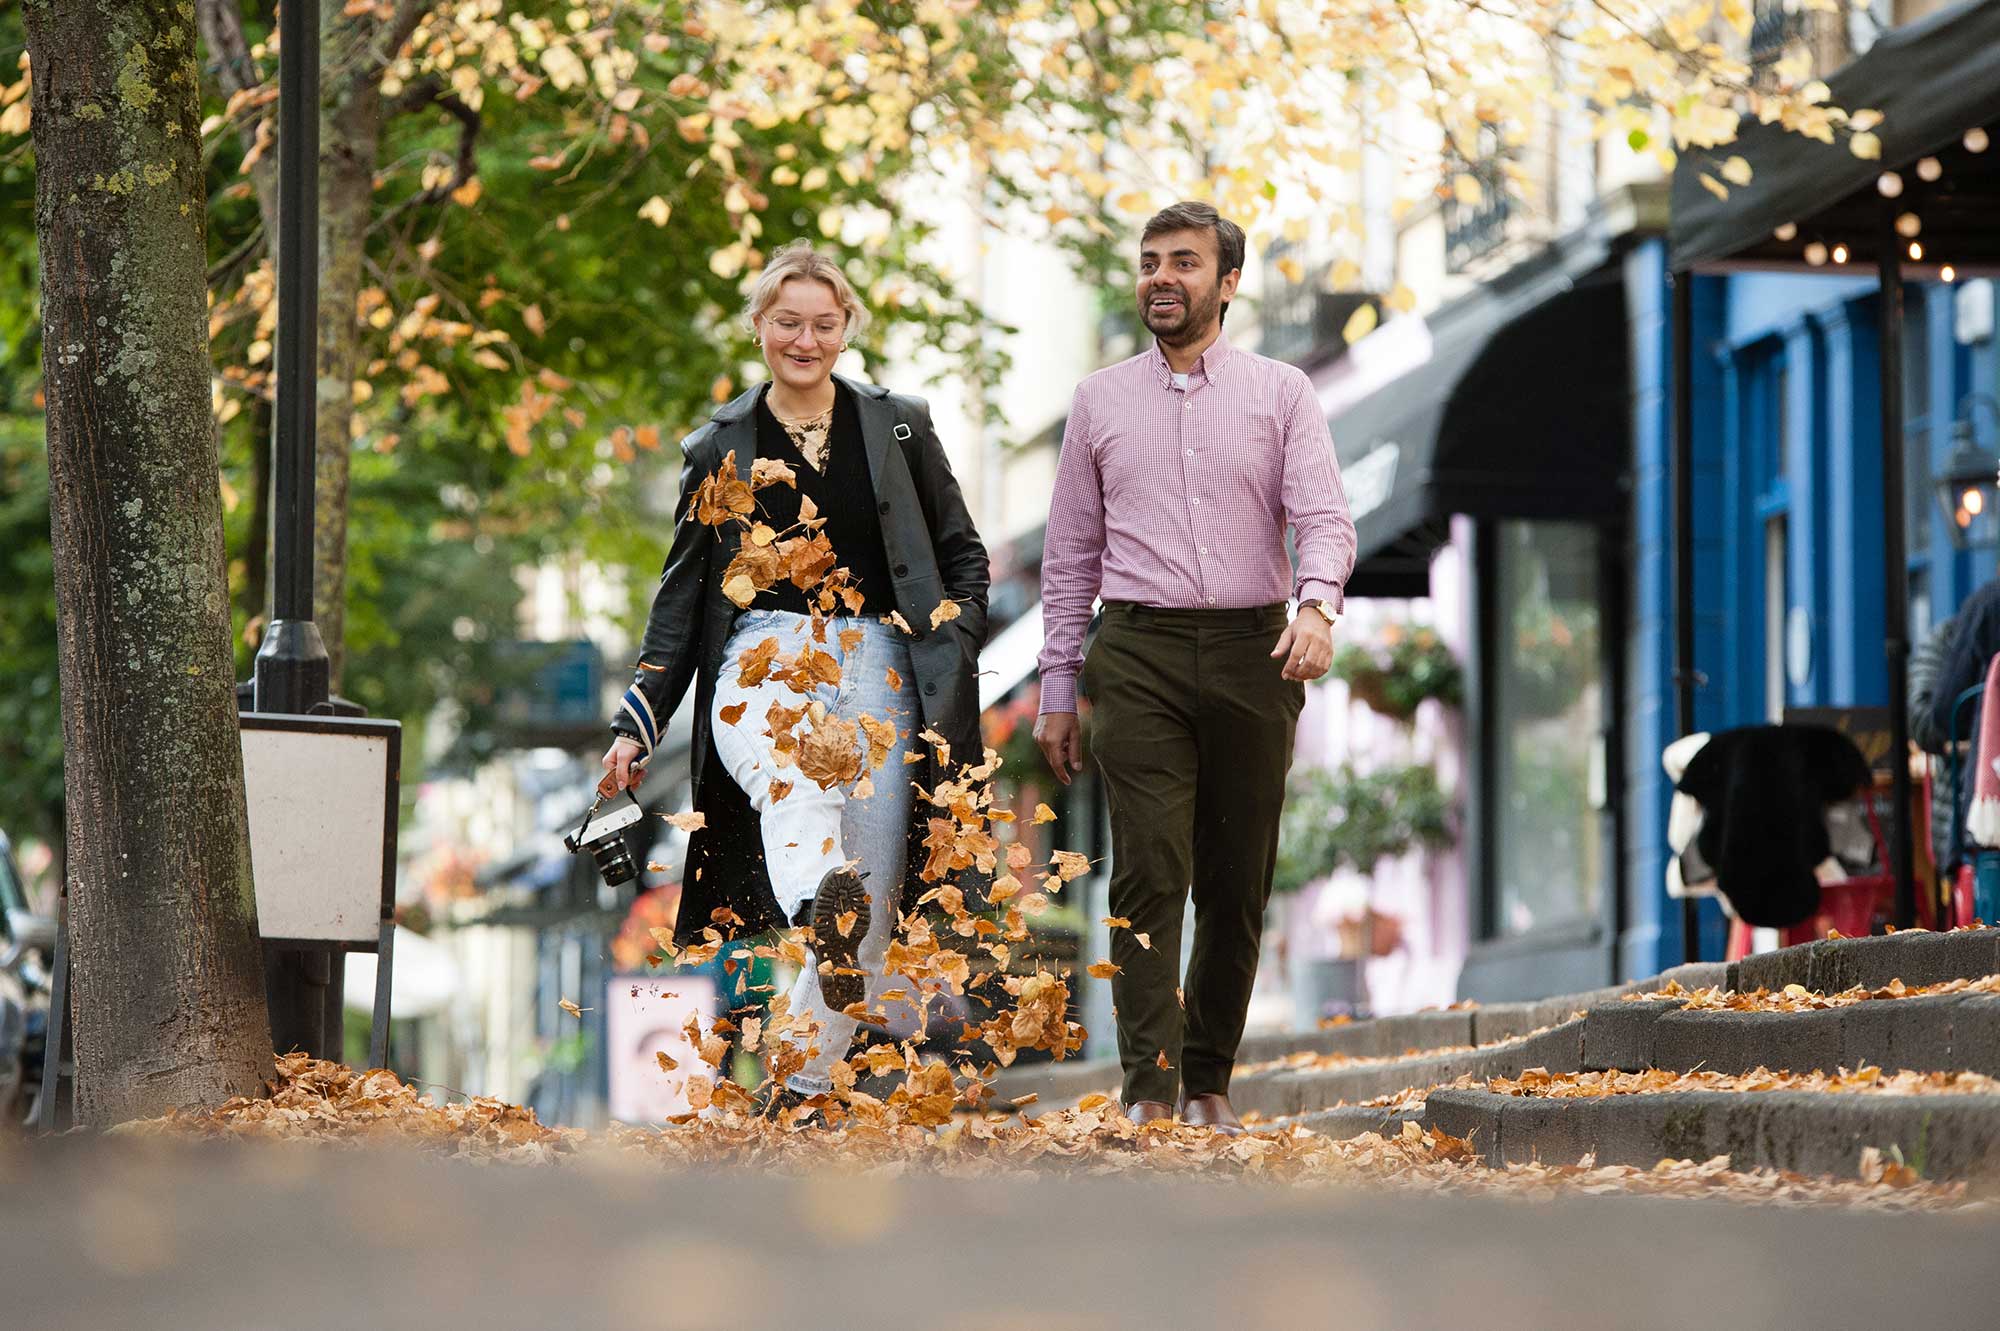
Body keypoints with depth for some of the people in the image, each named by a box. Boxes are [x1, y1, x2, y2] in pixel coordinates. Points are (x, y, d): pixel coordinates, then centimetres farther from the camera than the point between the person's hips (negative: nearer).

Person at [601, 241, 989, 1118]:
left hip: (876, 667, 2)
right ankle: (820, 905, -69)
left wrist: (953, 654, 2)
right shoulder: (719, 448, 13)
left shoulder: (898, 428, 14)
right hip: (763, 657, -2)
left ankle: (806, 1085, 5)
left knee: (870, 908, -6)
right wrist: (637, 723, 10)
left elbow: (964, 555, 18)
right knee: (790, 780, -39)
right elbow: (682, 593, 17)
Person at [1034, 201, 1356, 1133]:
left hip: (1252, 653, 0)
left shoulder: (1280, 394, 7)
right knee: (1147, 872, -12)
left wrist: (1317, 605, -24)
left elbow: (1323, 517, -3)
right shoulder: (1100, 401, 12)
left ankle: (1210, 1082, 13)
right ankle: (1150, 1087, -16)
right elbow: (1070, 554, 14)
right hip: (1139, 652, 0)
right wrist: (1058, 690, 10)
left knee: (1237, 882, 4)